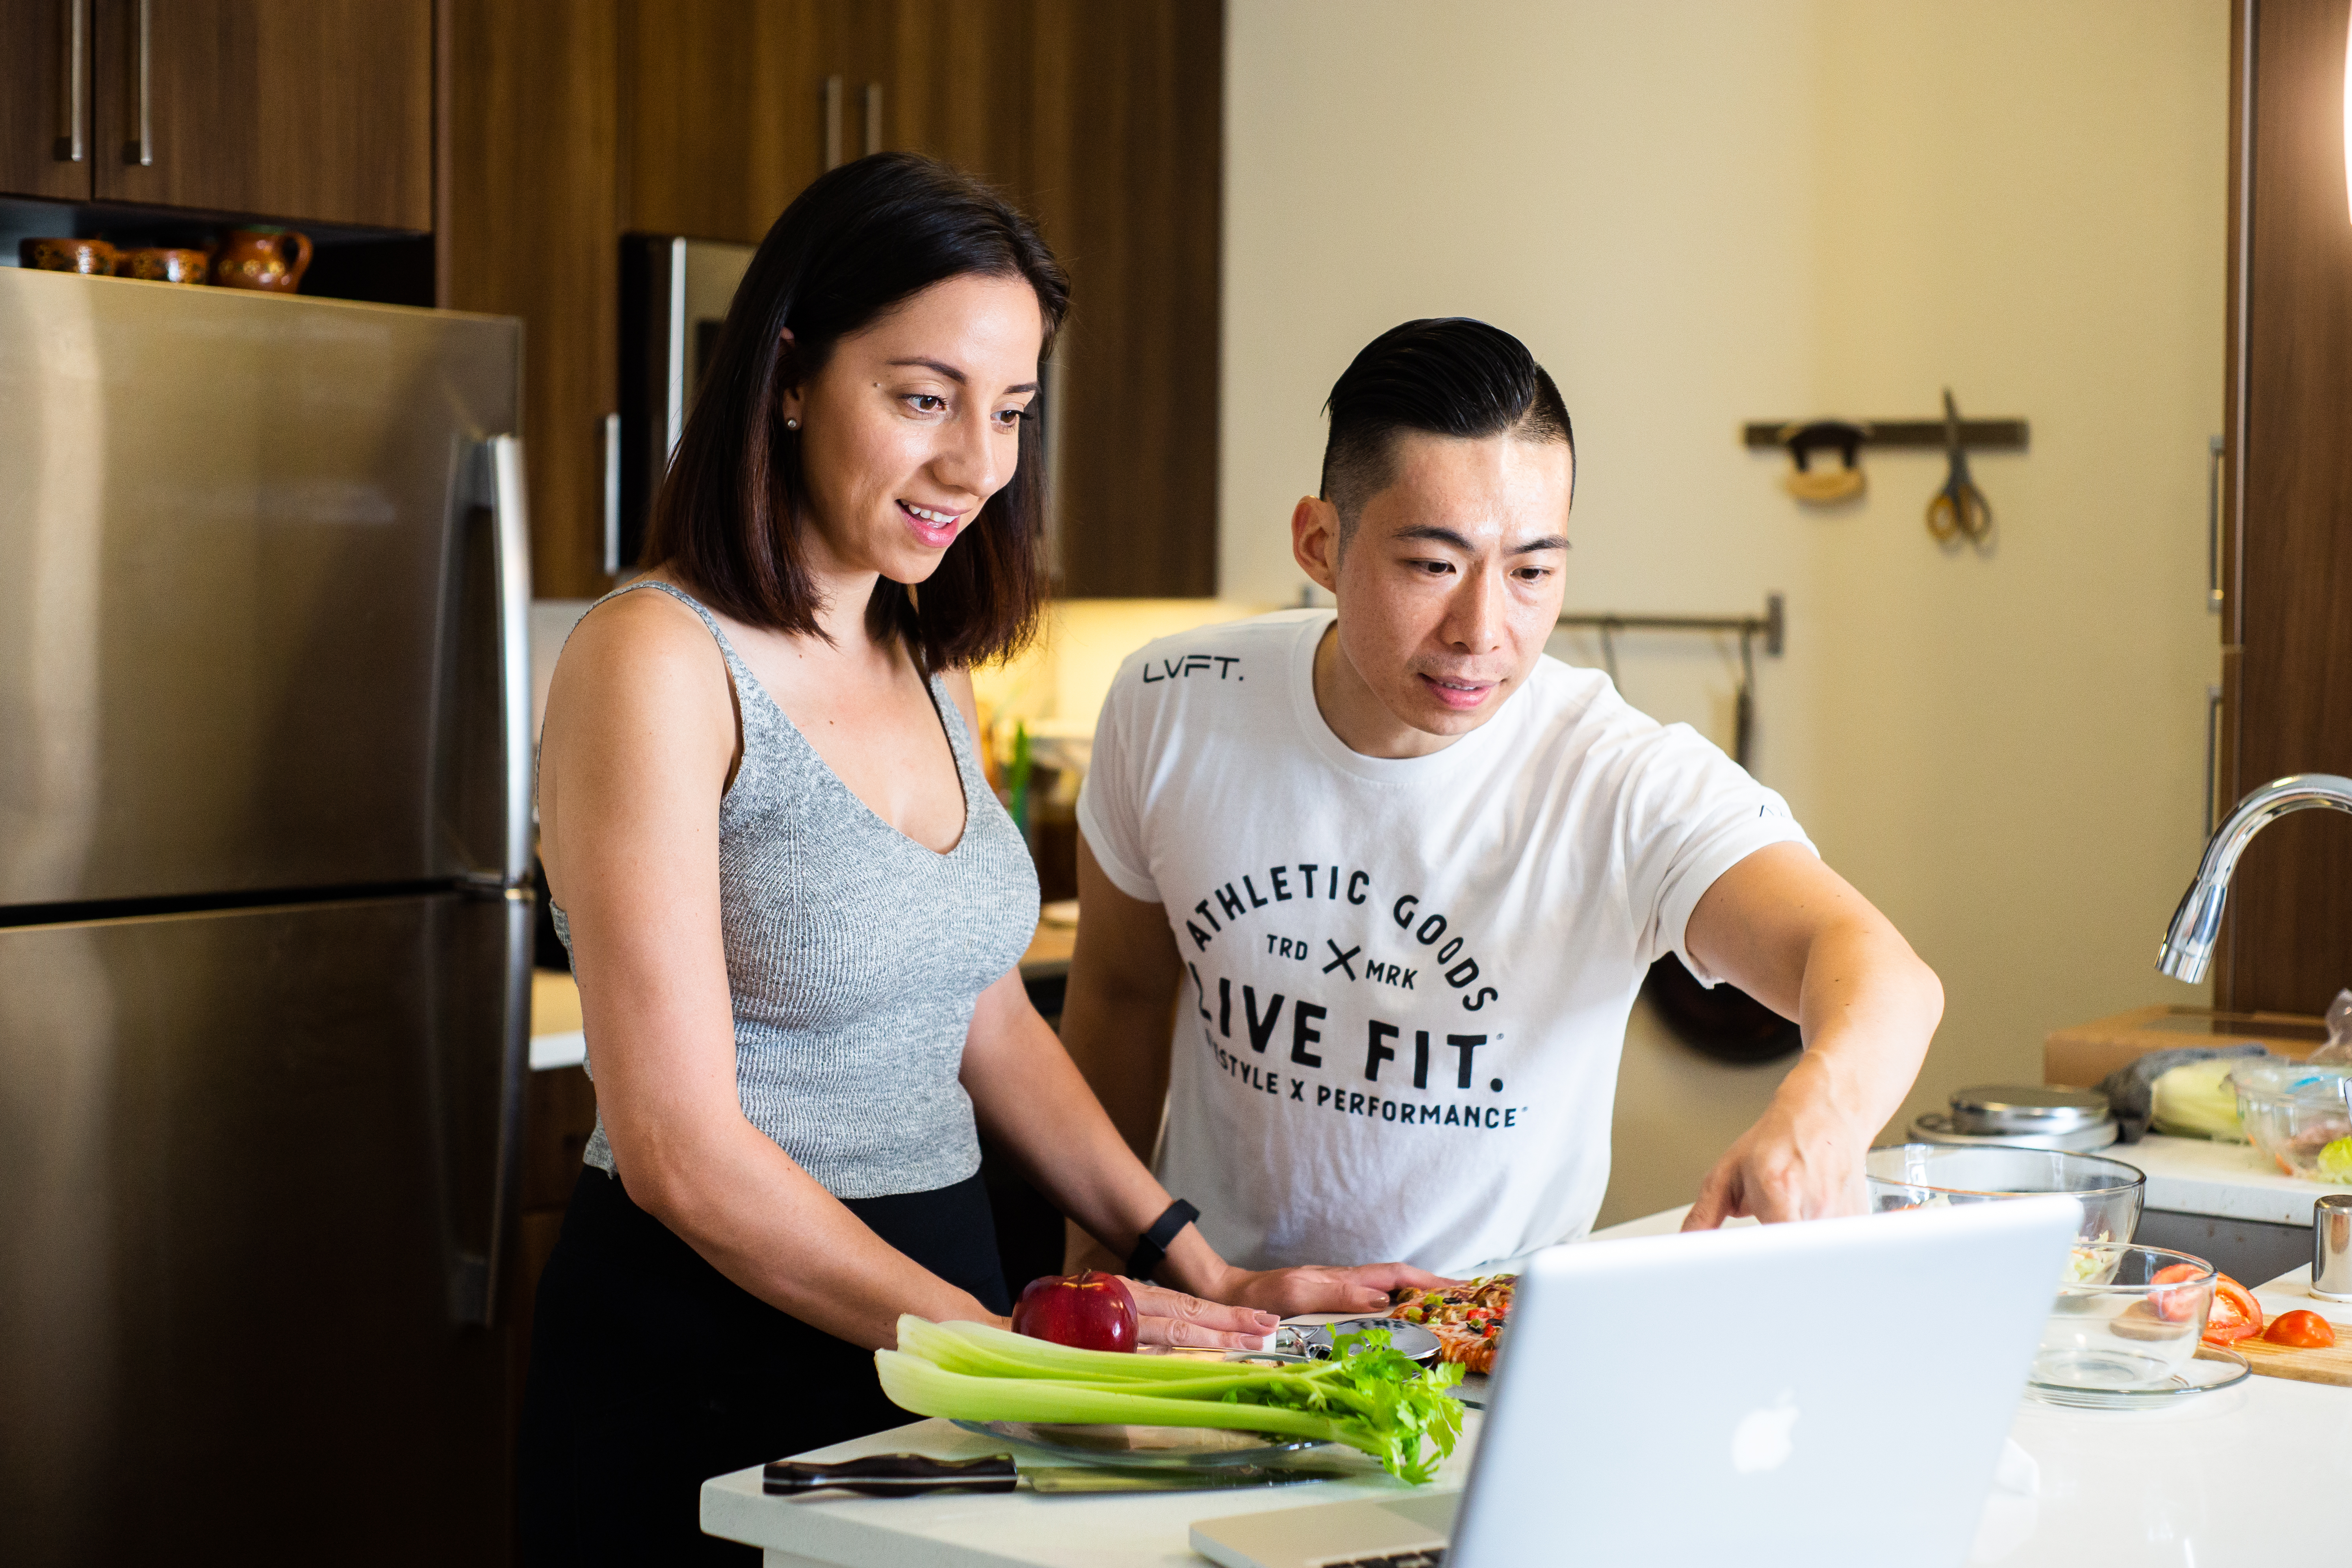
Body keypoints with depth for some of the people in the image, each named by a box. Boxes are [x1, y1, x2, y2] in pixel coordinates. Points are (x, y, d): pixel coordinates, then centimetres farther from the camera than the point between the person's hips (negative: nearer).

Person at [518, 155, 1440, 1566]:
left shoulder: (927, 667, 8)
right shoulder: (655, 664, -16)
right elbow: (680, 1149, -19)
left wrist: (1198, 1272, 3)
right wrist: (1008, 1342, -18)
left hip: (939, 1298, 7)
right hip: (715, 1351, -7)